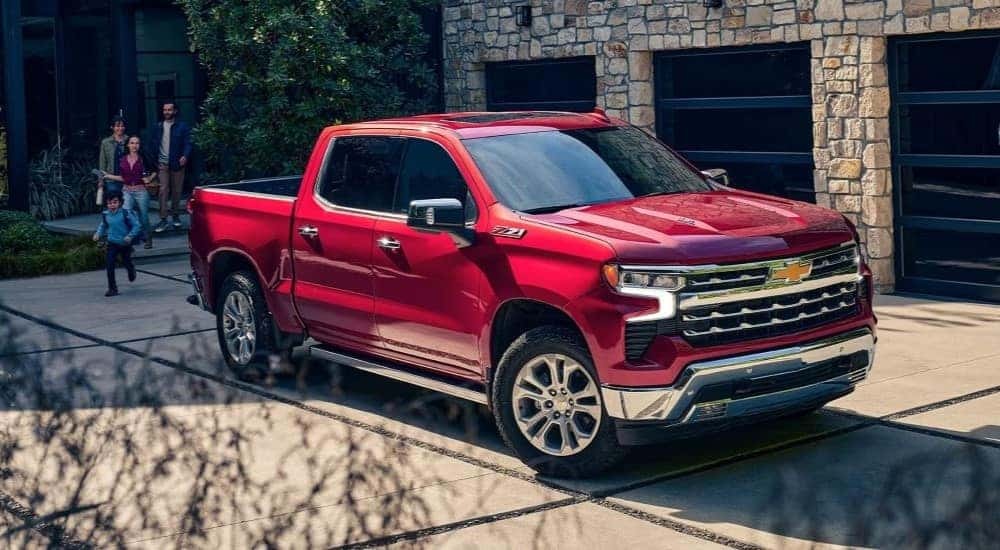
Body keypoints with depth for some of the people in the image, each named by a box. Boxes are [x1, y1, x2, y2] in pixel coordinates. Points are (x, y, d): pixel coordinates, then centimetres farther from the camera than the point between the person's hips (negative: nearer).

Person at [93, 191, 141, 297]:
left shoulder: (126, 213, -17)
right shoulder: (105, 215, -4)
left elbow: (136, 225, -11)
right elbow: (102, 225, 15)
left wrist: (130, 236, -23)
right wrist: (98, 234, -1)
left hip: (125, 243, -2)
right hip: (112, 244, 2)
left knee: (127, 262, 18)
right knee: (109, 265, -10)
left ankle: (131, 270, 58)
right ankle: (112, 288, -2)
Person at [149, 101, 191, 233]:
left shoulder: (183, 127, 1)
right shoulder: (158, 127, 10)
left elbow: (188, 143, -4)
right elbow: (152, 143, 14)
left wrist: (185, 156, -21)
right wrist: (154, 160, 4)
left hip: (177, 163, -1)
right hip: (163, 164, 1)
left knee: (176, 191, 7)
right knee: (163, 190, -8)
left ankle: (176, 216, 22)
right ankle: (163, 220, -11)